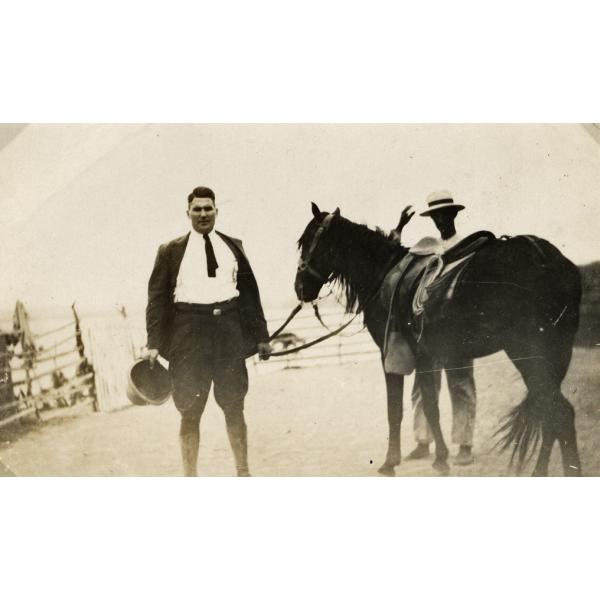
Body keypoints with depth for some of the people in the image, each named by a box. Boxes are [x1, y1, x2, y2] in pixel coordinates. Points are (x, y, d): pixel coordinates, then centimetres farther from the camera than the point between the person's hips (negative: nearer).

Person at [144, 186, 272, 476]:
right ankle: (190, 478, 13)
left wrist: (260, 336, 11)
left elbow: (250, 292, 13)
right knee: (190, 411, 3)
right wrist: (153, 343, -6)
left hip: (229, 332, 2)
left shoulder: (232, 246, 11)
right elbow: (157, 298, 2)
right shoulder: (171, 251, 4)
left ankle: (243, 473, 19)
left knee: (234, 407, 8)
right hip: (189, 334, -2)